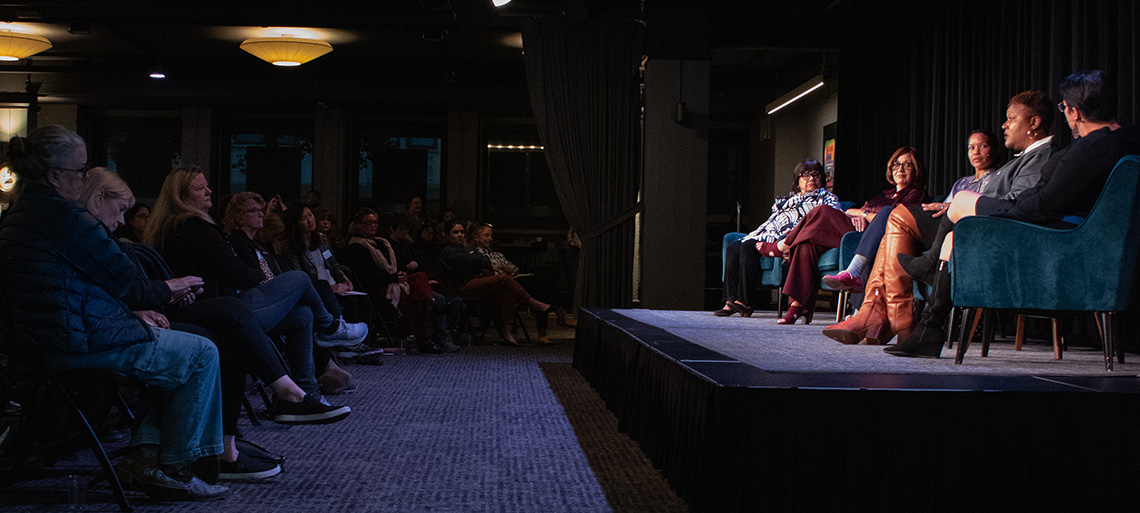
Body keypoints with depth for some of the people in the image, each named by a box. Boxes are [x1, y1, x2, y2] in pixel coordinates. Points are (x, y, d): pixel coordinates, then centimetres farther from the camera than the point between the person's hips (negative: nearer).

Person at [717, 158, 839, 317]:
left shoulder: (827, 198, 15)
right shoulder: (788, 200, 34)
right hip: (770, 236, 7)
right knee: (732, 248, -17)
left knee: (748, 247, -30)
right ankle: (731, 300, -23)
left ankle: (744, 302, -32)